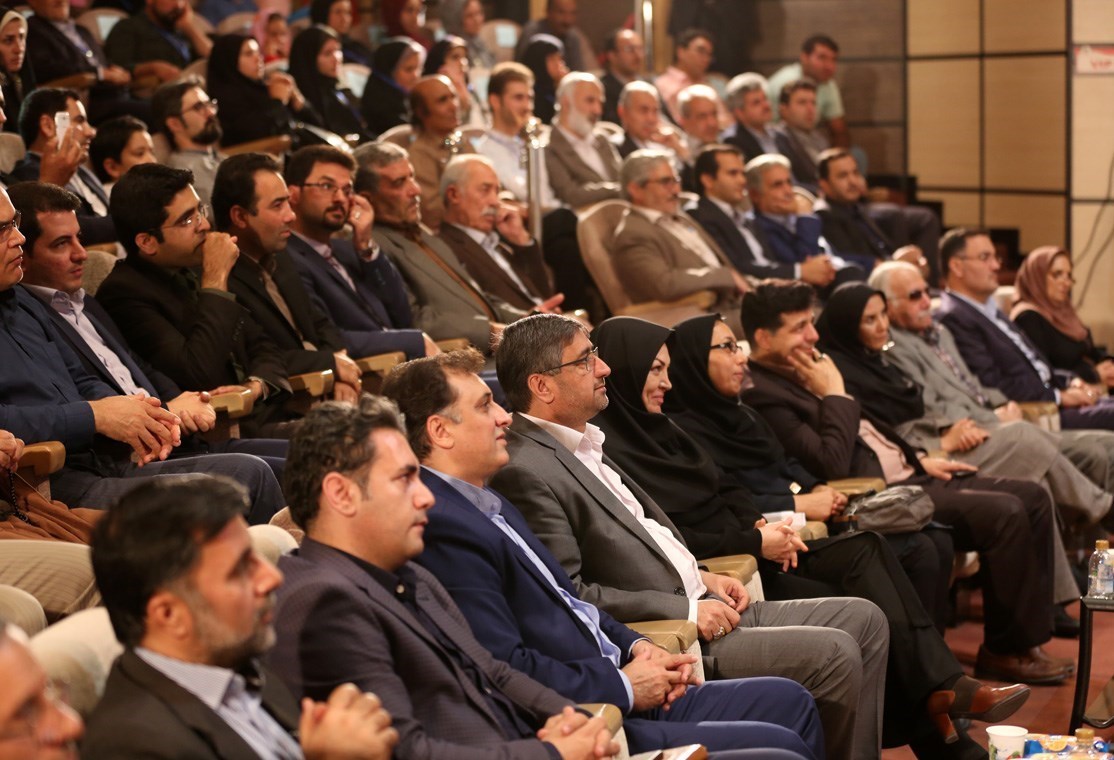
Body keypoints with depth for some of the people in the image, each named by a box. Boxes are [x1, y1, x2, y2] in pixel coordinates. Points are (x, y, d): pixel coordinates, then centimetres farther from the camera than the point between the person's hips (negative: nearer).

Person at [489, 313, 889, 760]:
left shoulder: (583, 444, 14)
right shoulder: (526, 472, -17)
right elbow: (570, 595, -20)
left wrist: (702, 577, 8)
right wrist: (686, 610, -17)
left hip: (700, 607, 10)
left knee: (863, 621, 5)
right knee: (833, 654, -18)